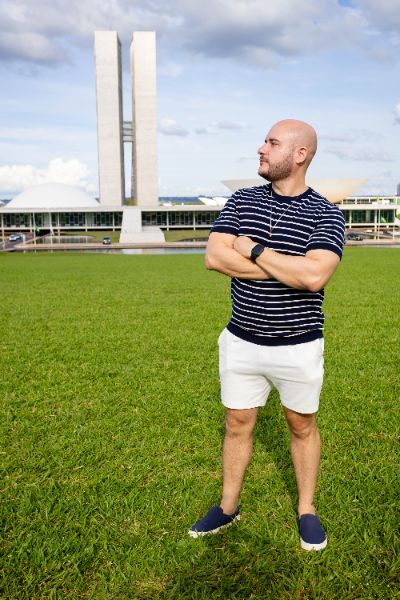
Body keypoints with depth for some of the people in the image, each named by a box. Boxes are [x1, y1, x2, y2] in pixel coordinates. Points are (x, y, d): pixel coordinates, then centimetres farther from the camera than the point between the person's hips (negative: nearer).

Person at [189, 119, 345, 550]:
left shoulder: (325, 215, -10)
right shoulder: (242, 201, 1)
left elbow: (314, 275, -27)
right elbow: (214, 257, -14)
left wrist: (254, 249, -18)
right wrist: (288, 270, -18)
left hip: (298, 347, -3)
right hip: (241, 341, 3)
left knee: (302, 426, 15)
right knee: (237, 425, 15)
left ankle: (306, 510, 35)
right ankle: (228, 507, 34)